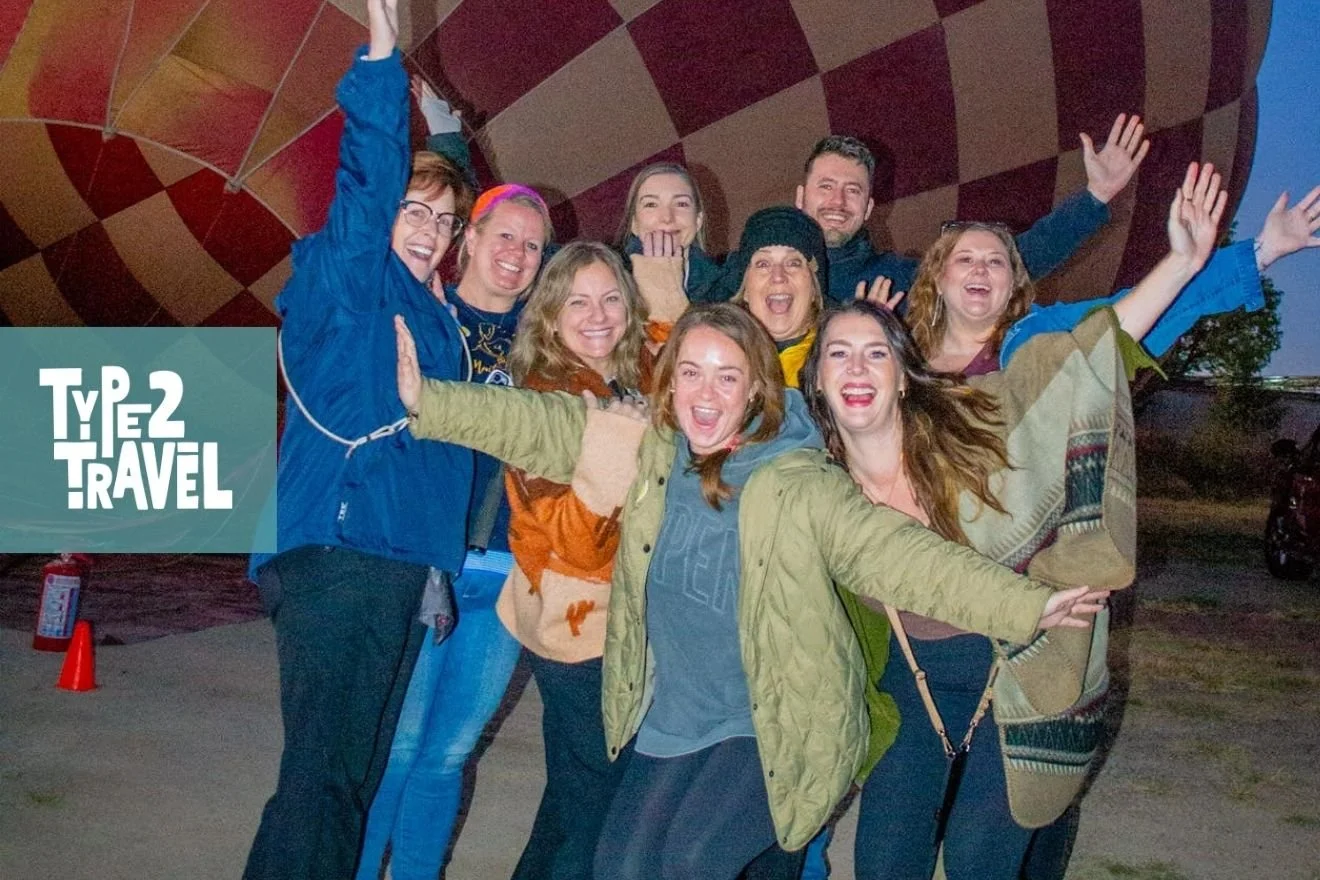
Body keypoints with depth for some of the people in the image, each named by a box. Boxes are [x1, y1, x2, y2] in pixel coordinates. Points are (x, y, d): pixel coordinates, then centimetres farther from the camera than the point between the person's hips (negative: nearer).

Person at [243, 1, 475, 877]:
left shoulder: (438, 322, 20)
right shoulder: (340, 281, 1)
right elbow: (364, 187, -14)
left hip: (407, 566, 8)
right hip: (335, 555, -8)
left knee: (361, 771, 12)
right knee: (323, 772, -13)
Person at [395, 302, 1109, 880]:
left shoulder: (803, 486, -19)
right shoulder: (648, 450, -4)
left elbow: (900, 553, -25)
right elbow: (545, 426, -2)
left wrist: (1024, 605, -34)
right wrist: (428, 402, -7)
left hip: (773, 729, -5)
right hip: (666, 722, 5)